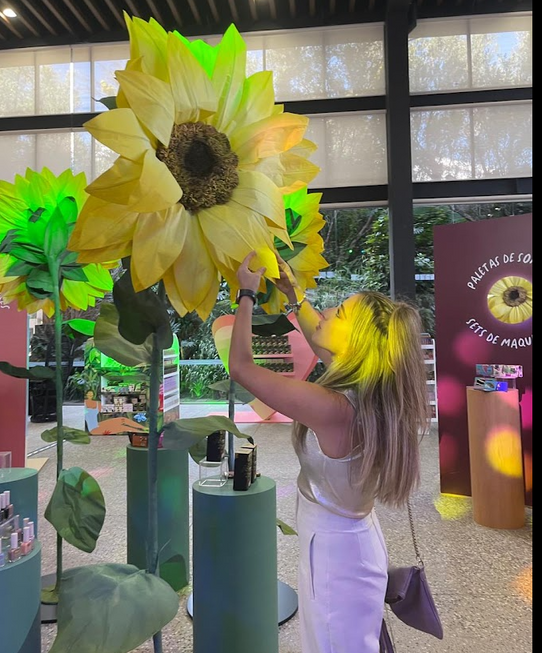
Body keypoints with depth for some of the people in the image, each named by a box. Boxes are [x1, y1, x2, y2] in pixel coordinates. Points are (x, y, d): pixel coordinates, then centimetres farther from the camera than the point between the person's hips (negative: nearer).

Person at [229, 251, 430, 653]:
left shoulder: (334, 409, -33)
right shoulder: (369, 391, -9)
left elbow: (241, 367, -24)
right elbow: (323, 344, 12)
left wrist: (247, 294, -13)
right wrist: (294, 294, 14)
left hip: (334, 551, -8)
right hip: (354, 540, 8)